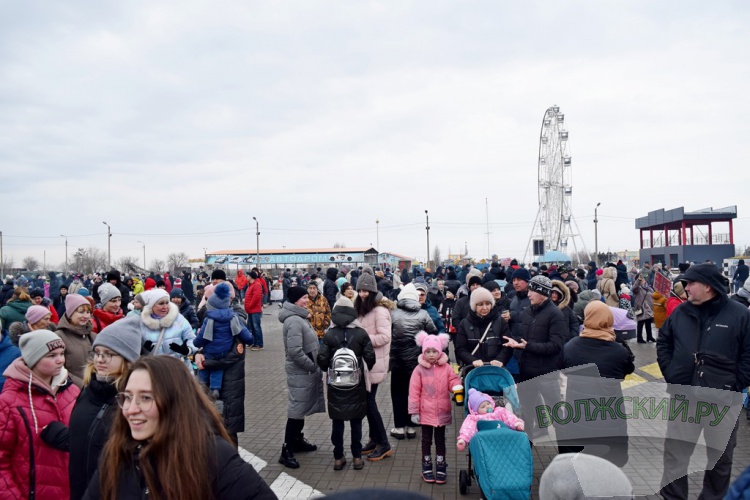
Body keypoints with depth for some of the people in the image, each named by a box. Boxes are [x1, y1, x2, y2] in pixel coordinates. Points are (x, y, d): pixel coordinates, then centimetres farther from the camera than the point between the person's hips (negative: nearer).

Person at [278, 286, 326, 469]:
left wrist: (314, 367, 12)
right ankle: (287, 451, 1)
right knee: (297, 409, -6)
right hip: (300, 372, -10)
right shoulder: (293, 321, -21)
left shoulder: (300, 317, 12)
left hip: (306, 370, 10)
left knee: (302, 407, 19)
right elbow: (295, 351, -27)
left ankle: (298, 440, 33)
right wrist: (313, 367, -18)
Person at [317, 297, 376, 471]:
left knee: (337, 422, 11)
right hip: (357, 384, 0)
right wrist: (366, 370, 13)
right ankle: (357, 457, 17)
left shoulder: (329, 334, -8)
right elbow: (370, 357, -7)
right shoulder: (361, 333, -8)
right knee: (356, 421, 12)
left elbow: (322, 359, -9)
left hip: (335, 385, 0)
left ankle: (338, 457, 18)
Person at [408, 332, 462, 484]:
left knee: (440, 439, 14)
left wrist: (457, 386, -23)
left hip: (442, 412, 2)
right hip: (425, 412, -1)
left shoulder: (446, 367, -5)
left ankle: (441, 467, 26)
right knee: (426, 440, 12)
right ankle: (427, 467, 25)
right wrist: (414, 412, -9)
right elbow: (414, 392, -9)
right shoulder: (419, 370, -11)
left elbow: (453, 380, 2)